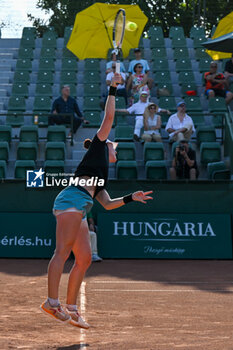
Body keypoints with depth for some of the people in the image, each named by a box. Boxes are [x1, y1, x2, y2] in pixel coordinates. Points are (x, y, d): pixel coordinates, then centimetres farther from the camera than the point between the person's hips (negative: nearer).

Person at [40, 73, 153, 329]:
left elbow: (108, 204, 33)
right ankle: (52, 302, -25)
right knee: (63, 251, -17)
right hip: (71, 199, -9)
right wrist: (113, 89, 20)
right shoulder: (97, 147, 18)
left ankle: (71, 308, 2)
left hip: (79, 211, 9)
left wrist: (132, 197, 30)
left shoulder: (101, 178, 35)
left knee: (84, 258, 2)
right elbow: (109, 117, 14)